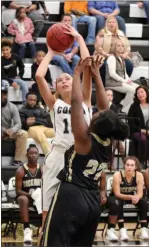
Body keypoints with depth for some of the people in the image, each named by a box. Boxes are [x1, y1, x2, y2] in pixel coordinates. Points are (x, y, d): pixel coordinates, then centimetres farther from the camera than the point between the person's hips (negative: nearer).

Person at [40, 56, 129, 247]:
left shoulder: (85, 140, -11)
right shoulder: (107, 143, 5)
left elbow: (76, 101, -12)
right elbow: (105, 107, 15)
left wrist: (78, 72, -3)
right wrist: (96, 75, 18)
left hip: (71, 197, -8)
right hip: (92, 201, 8)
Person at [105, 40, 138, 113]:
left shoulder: (121, 59, 19)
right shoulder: (112, 58, -9)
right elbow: (112, 73, -17)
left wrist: (128, 79, 0)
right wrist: (123, 80, -19)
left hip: (122, 82, 9)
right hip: (112, 83, -9)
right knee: (132, 90, -27)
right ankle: (124, 110, -18)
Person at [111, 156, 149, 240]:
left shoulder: (139, 175, -17)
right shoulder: (117, 175, -26)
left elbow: (140, 193, -16)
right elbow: (117, 194, -26)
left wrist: (137, 197, -42)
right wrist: (131, 197, -42)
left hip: (132, 197, 3)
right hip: (119, 197, -3)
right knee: (117, 203, -36)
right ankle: (122, 230, -39)